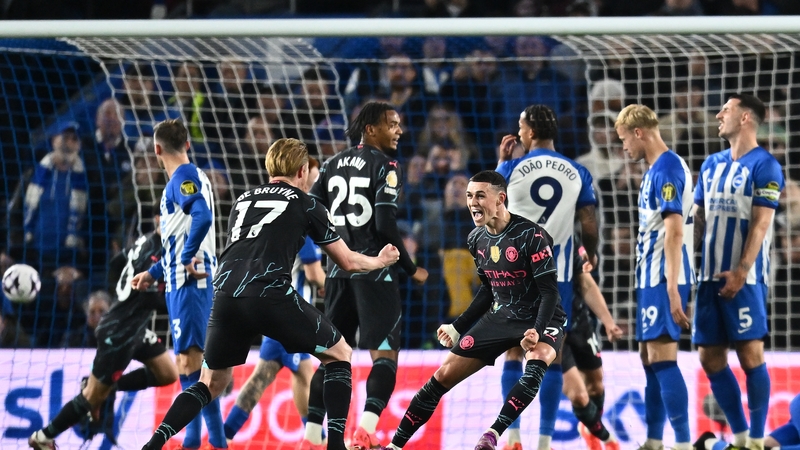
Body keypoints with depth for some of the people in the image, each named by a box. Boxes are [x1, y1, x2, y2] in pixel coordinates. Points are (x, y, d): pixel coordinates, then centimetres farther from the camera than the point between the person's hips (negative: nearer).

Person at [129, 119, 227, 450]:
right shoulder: (189, 178, 21)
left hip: (188, 282, -10)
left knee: (191, 360, -13)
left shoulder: (183, 178, -9)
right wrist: (154, 273, 31)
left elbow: (202, 217, -28)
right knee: (188, 362, 13)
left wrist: (187, 258, -20)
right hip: (182, 281, 10)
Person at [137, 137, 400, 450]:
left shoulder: (243, 200, 26)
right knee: (339, 353, 16)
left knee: (212, 382, 21)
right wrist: (380, 261, 39)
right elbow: (348, 262, 21)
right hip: (271, 295, -4)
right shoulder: (305, 204, 14)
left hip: (226, 295, 4)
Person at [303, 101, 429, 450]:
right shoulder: (385, 166, -7)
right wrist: (411, 270, -5)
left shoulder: (333, 165, 12)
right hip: (374, 269, -6)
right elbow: (385, 225, -15)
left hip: (339, 269, 6)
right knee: (385, 354, -4)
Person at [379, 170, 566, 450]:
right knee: (443, 376, 3)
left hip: (540, 320, -6)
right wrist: (458, 327, 15)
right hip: (500, 318, 6)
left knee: (536, 363, -39)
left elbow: (550, 290, -22)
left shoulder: (531, 236, -21)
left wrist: (537, 330, -35)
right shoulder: (477, 239, 0)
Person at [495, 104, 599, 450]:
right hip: (558, 273, 1)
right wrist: (591, 256, 20)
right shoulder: (577, 173, 0)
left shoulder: (510, 169, -3)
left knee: (514, 351, 7)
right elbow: (589, 225, 1)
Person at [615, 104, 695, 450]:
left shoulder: (667, 169, -14)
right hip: (651, 277, 10)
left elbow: (675, 231, -21)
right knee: (650, 360, 14)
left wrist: (672, 290, -25)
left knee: (662, 358, -12)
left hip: (663, 279, -10)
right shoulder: (657, 169, 16)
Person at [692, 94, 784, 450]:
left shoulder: (764, 166, -6)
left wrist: (740, 272, -20)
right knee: (710, 357, 6)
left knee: (750, 354, -7)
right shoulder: (712, 165, 15)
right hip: (710, 275, 7)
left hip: (744, 278, -7)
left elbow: (760, 225, -13)